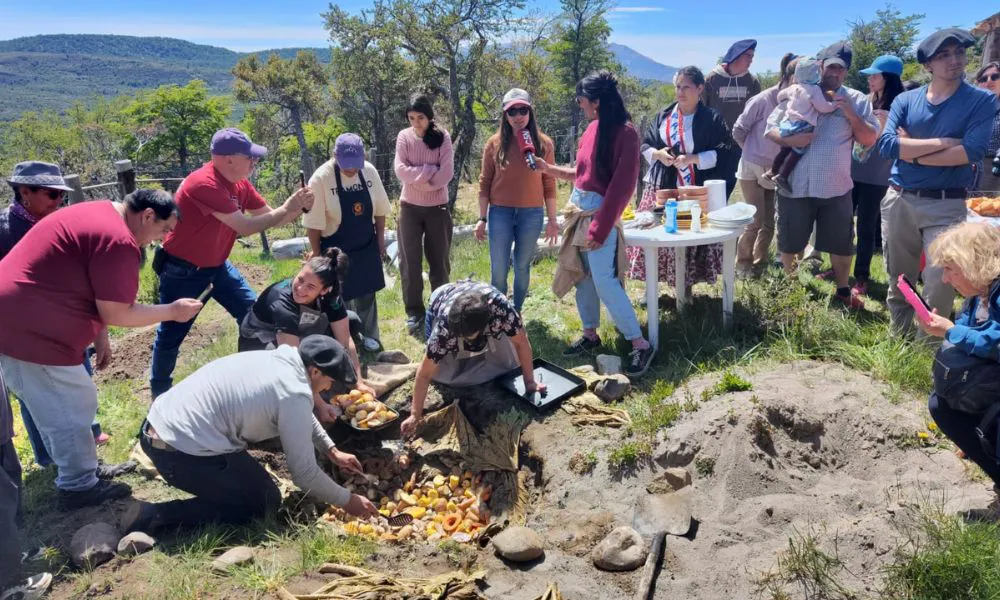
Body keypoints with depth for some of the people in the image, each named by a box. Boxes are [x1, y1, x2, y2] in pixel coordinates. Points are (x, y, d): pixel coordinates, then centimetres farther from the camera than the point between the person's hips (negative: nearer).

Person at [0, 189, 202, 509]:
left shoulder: (95, 215, 13)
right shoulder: (118, 240, -20)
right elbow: (116, 314, -16)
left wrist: (99, 341, 21)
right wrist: (172, 311, -5)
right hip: (32, 332, -11)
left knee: (61, 408, 21)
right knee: (74, 408, 3)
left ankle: (76, 471, 35)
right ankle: (79, 487, 18)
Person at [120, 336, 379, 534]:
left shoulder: (271, 359, 10)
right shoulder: (294, 394, -16)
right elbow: (304, 473, -10)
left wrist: (332, 451, 26)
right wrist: (347, 500, 4)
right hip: (182, 454, -10)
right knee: (266, 503, 5)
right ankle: (153, 516, -3)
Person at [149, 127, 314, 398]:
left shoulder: (240, 184, -3)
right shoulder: (204, 184, -29)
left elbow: (270, 217, 3)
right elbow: (245, 227, -31)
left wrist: (299, 207, -15)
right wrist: (286, 208, -24)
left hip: (216, 265, 8)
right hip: (181, 269, -8)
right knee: (172, 332, 4)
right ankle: (159, 392, 24)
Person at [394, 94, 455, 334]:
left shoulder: (442, 137, -6)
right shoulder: (404, 136, -2)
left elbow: (447, 173, -14)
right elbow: (401, 170, -13)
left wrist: (417, 178, -13)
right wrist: (430, 171, -17)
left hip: (437, 207, -1)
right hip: (410, 207, 1)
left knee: (439, 260, 8)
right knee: (410, 261, 3)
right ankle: (414, 311, 15)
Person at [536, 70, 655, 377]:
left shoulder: (625, 133, -15)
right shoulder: (593, 128, 7)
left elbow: (622, 186, -18)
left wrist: (600, 227, -20)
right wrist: (549, 169, 18)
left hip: (600, 211, -8)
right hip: (579, 208, 8)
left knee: (604, 281, -10)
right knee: (581, 275, 13)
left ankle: (640, 345, 0)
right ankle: (590, 335, 27)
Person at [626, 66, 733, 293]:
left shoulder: (712, 118, -2)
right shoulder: (663, 115, 9)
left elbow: (722, 153, -6)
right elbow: (645, 145, 13)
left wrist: (692, 159, -18)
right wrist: (657, 154, -9)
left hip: (696, 191, -3)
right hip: (662, 187, 3)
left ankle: (687, 288, 15)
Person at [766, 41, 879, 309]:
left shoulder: (856, 100, 3)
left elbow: (870, 139, -1)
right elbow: (770, 129, -1)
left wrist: (851, 114, -15)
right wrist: (790, 139, -20)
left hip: (836, 187, 1)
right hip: (796, 185, 0)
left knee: (841, 244, 10)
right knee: (789, 242, 12)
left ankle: (843, 291, 27)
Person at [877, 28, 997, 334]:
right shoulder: (905, 100, 5)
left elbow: (972, 152, -15)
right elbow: (887, 145, -10)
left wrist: (912, 151, -10)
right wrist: (943, 142, -14)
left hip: (946, 205, -3)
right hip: (899, 200, 3)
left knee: (939, 285, -5)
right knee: (897, 281, 13)